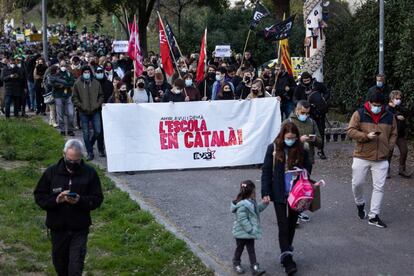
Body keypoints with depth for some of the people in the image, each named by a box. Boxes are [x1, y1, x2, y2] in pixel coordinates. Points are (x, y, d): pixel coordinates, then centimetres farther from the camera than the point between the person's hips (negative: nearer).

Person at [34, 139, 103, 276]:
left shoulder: (90, 173, -4)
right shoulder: (52, 172, -2)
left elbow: (97, 198, -2)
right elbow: (39, 196, 0)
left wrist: (80, 201, -21)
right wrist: (55, 200, -19)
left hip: (79, 228, -2)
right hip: (58, 227, 2)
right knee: (60, 262, 17)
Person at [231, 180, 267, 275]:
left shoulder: (251, 202, 4)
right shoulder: (242, 206, -27)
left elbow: (257, 209, 22)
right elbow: (243, 220, -28)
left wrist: (264, 204, 8)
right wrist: (251, 229, -26)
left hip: (250, 232, 8)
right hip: (242, 232, -8)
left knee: (251, 249, 7)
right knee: (240, 248, 12)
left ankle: (255, 267, 6)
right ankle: (236, 264, 32)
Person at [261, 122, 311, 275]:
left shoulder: (301, 150, -1)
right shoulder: (273, 148, -5)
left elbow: (306, 171, 8)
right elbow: (266, 171, -2)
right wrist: (265, 192, -8)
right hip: (279, 195, -2)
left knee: (292, 225, 12)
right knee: (283, 226, -5)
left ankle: (286, 254, 27)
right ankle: (287, 260, -6)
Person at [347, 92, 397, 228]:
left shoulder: (389, 117, 6)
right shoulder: (359, 114, -4)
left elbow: (393, 134, 15)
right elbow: (351, 131, -7)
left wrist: (388, 148, 1)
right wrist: (366, 136, -19)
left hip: (381, 159, 2)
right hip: (361, 157, -2)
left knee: (379, 187, -1)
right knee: (357, 183, 3)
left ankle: (374, 216, 6)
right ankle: (360, 204, 33)